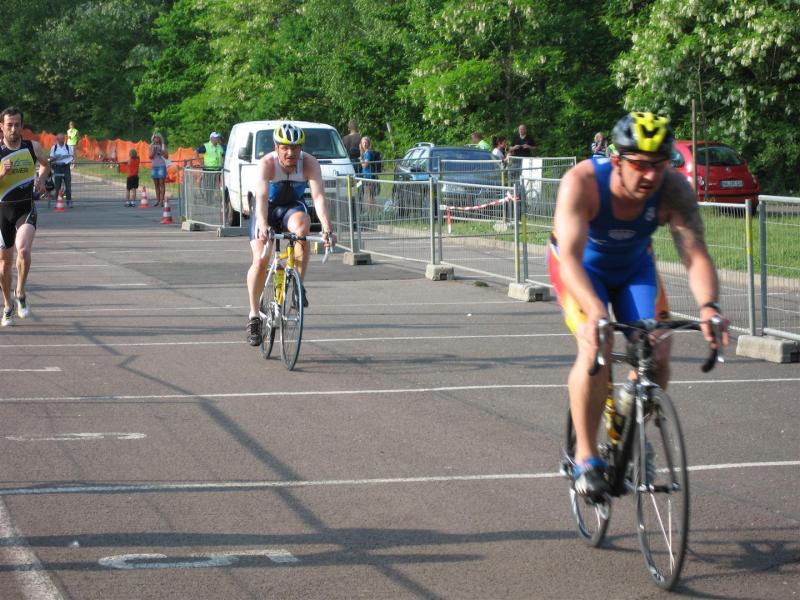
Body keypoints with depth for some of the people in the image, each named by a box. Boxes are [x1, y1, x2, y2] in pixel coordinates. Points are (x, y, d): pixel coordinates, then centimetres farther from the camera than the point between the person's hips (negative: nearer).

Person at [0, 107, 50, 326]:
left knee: (23, 250, -25)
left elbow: (45, 165, 21)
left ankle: (20, 294, -2)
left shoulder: (33, 147, -1)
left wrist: (41, 180, 4)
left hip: (26, 208, 0)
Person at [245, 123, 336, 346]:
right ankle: (254, 316, -1)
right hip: (268, 209, -1)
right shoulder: (267, 163, -27)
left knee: (301, 227, -35)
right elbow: (262, 197, -40)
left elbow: (318, 196, -34)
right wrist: (263, 227, -57)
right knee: (260, 259, -17)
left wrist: (327, 229, -49)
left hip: (293, 207, 1)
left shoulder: (309, 164, -24)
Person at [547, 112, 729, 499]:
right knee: (595, 350, -27)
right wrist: (594, 310, -61)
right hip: (581, 268, -3)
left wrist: (708, 305, -55)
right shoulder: (582, 183, -36)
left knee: (657, 357, -14)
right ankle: (585, 458, -13)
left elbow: (695, 253, -35)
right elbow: (570, 257, -44)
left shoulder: (674, 189, -29)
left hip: (635, 267, 3)